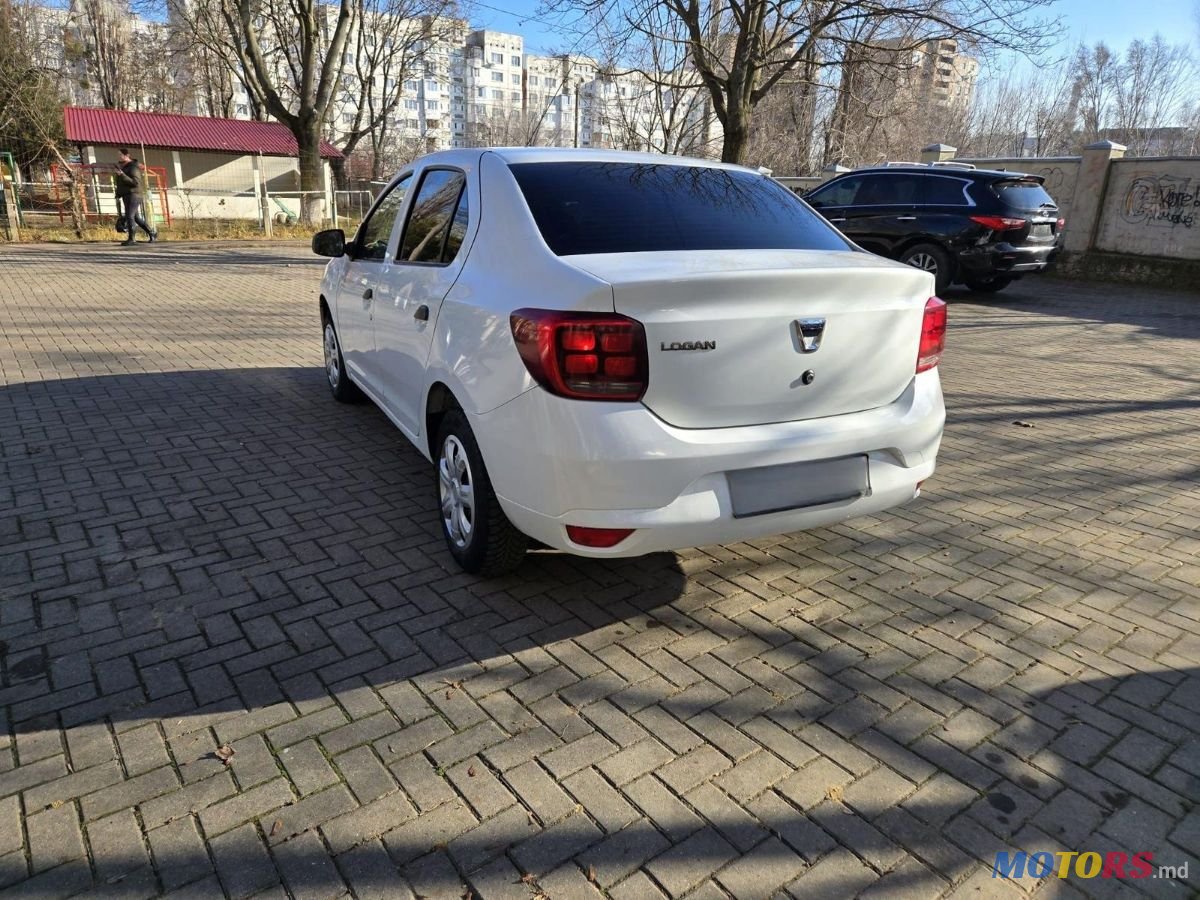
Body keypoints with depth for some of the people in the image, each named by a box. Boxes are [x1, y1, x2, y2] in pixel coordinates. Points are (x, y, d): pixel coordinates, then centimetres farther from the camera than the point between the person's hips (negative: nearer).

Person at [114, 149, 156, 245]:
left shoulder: (133, 167, -10)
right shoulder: (121, 166, 16)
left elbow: (135, 182, -20)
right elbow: (120, 183, 24)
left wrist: (122, 175, -26)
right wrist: (118, 194, 17)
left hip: (133, 195, -9)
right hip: (126, 196, 9)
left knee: (129, 216, -14)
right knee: (136, 218, 11)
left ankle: (131, 239, -11)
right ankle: (152, 233, 21)